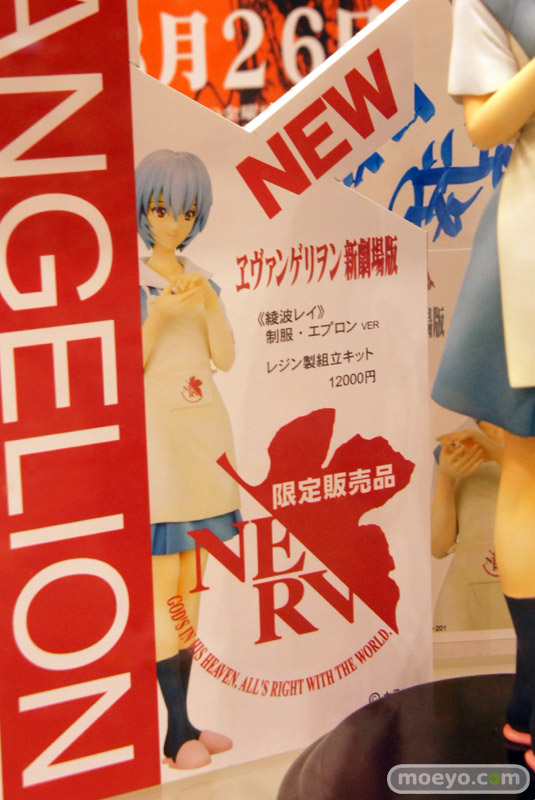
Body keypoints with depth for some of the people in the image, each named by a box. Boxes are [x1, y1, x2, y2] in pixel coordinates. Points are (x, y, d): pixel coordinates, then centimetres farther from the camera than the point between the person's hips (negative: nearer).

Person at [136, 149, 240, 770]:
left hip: (202, 430, 6)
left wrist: (209, 302, -10)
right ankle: (177, 732, -2)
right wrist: (160, 314, -19)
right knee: (165, 585, -6)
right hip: (156, 433, -6)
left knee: (189, 580, 8)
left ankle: (185, 721, 14)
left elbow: (224, 357, 5)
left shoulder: (201, 280, 13)